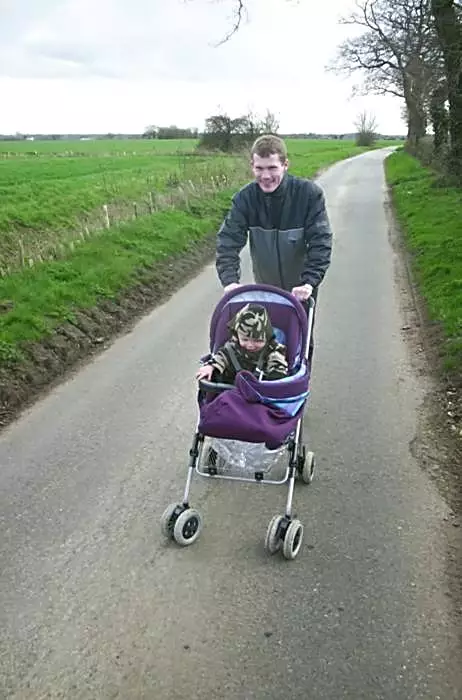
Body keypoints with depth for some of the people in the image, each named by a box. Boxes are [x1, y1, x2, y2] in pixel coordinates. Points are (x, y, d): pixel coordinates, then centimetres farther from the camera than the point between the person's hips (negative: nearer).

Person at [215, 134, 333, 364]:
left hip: (301, 289, -1)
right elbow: (228, 240, -21)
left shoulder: (309, 194, -21)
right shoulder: (245, 198, -15)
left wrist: (309, 282, -37)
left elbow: (321, 243, -25)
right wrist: (230, 280, -37)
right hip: (265, 288, 2)